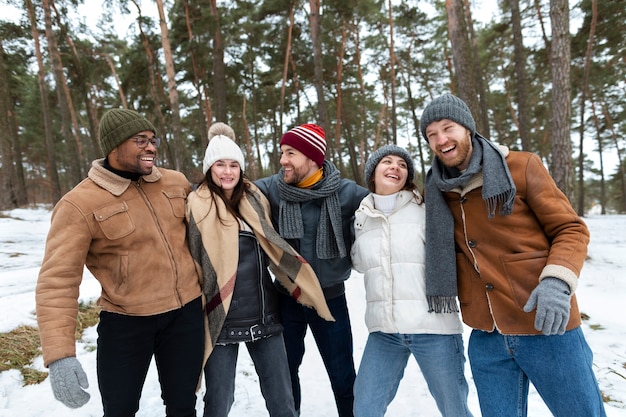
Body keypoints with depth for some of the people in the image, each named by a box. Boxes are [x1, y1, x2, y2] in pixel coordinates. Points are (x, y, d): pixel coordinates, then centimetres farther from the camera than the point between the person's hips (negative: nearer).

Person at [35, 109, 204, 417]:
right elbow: (57, 279, -18)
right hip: (125, 322, -3)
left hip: (186, 313, 4)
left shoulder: (177, 183, 0)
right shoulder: (80, 204, -14)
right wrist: (60, 354, -24)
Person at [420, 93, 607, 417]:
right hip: (486, 336, 3)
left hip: (545, 327, -2)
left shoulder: (522, 166, -5)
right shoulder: (436, 192, 4)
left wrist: (557, 282, -20)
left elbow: (571, 229, -4)